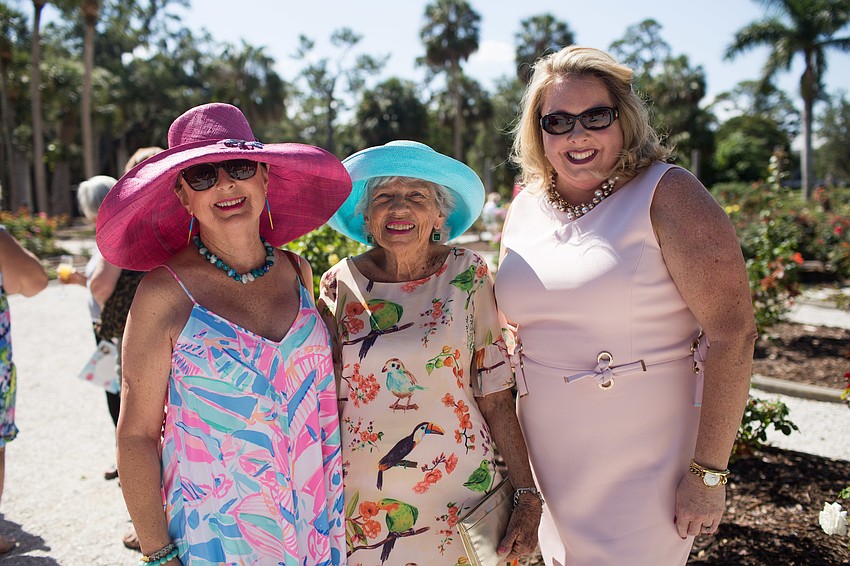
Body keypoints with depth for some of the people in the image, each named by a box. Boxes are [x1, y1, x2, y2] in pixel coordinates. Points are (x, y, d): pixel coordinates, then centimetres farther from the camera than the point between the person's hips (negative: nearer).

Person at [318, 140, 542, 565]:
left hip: (463, 497, -1)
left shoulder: (467, 275, -5)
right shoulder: (340, 285, -3)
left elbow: (495, 395, -5)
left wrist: (528, 496, -9)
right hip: (365, 507, 1)